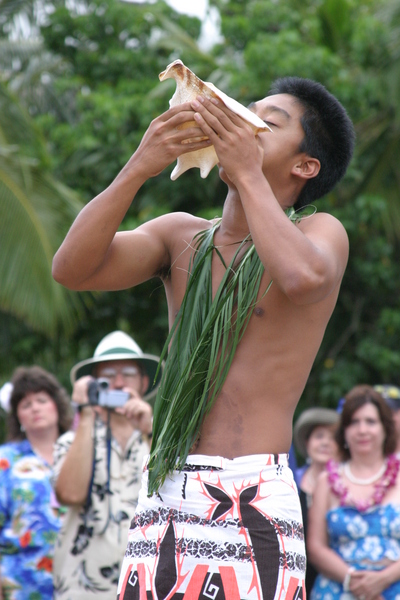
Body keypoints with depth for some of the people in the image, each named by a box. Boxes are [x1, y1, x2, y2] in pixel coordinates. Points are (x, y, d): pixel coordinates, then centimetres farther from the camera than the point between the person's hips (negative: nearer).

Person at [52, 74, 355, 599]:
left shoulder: (321, 233, 3)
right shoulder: (181, 235, 15)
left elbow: (302, 278, -22)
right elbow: (72, 269, 1)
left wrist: (248, 174, -12)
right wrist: (138, 168, -8)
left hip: (254, 502, -4)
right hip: (162, 500, 4)